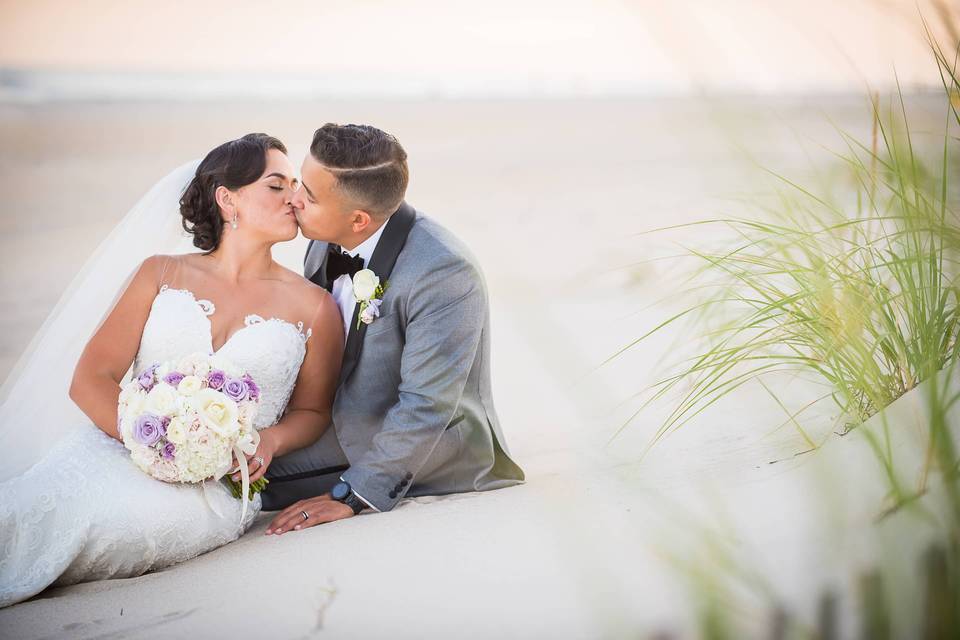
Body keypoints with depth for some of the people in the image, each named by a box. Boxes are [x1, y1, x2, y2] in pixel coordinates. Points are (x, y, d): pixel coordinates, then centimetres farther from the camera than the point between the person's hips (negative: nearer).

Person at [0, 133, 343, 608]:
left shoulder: (312, 306, 12)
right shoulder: (161, 274, 14)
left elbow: (312, 411, 21)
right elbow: (91, 379, 8)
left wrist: (268, 441, -4)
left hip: (218, 484, -1)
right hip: (116, 445, 2)